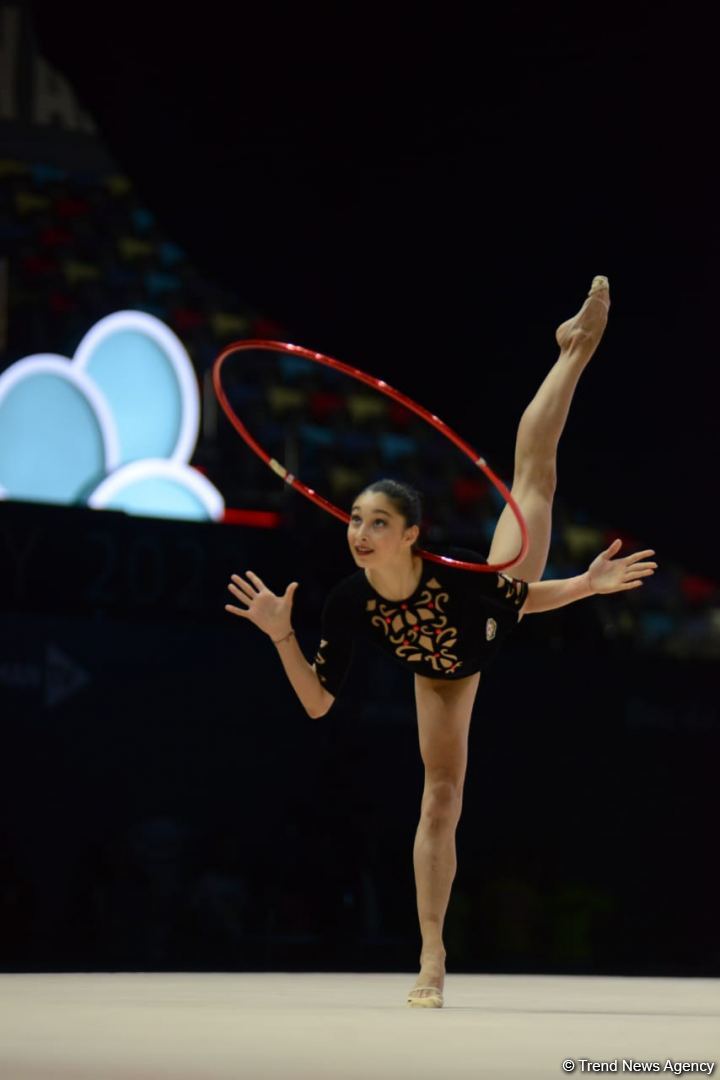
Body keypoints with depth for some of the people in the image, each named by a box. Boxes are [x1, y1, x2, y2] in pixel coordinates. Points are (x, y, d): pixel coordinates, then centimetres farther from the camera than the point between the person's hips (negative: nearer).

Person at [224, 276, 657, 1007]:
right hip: (441, 674, 1)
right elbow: (318, 703, -31)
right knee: (440, 800, 2)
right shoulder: (348, 604, -38)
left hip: (491, 622, 0)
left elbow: (526, 599, -21)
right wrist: (281, 636, -43)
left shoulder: (455, 569, -42)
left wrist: (586, 585, -33)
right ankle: (432, 959, 10)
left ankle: (575, 348, 30)